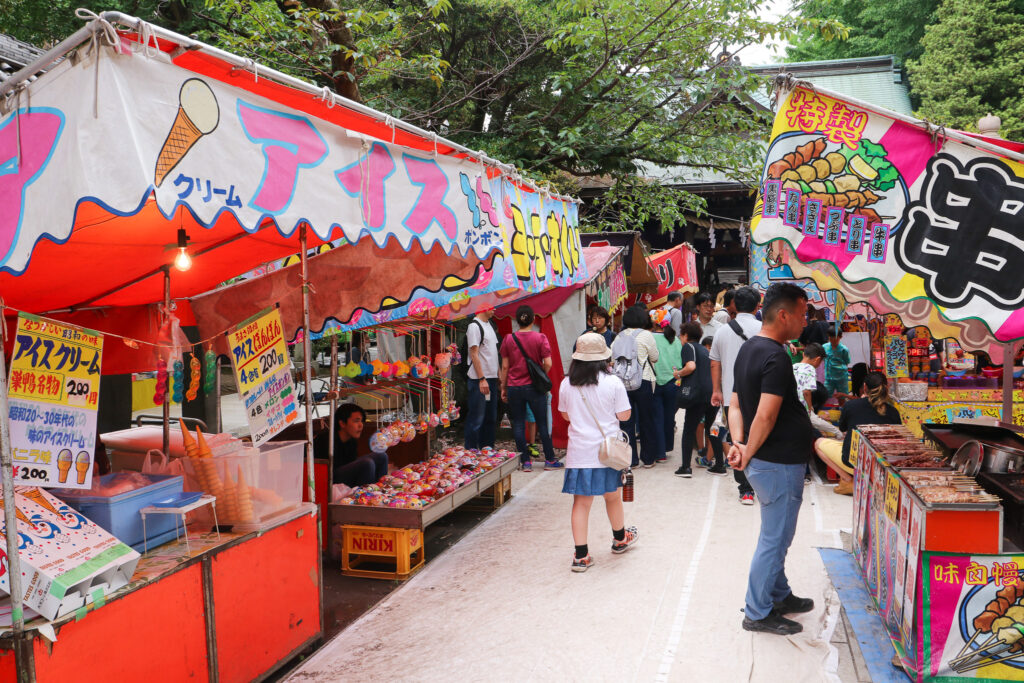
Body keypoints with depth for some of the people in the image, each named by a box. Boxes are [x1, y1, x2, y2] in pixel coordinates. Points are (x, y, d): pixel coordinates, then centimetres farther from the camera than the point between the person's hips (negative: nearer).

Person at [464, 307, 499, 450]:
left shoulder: (488, 325, 16)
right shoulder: (474, 326, -12)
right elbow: (474, 354, -17)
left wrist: (498, 374, 16)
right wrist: (482, 379, -20)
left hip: (492, 378, 9)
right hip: (479, 380, -9)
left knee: (490, 417, 14)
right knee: (476, 418, -4)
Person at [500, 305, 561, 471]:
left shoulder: (508, 339, -1)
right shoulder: (540, 338, -5)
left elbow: (505, 367, 1)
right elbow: (548, 364, -10)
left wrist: (503, 387, 9)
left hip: (514, 387, 1)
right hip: (534, 387, -1)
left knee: (518, 425, 8)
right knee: (542, 424, 9)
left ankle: (525, 462, 9)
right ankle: (550, 460, 16)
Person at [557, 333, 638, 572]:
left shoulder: (566, 384, -4)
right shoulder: (613, 383, -10)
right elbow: (624, 415, -4)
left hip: (579, 451, 1)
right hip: (607, 449, -1)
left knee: (581, 502, 4)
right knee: (612, 496, 18)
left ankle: (581, 555, 4)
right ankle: (620, 539, 40)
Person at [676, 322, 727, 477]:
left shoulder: (688, 346, 0)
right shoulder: (704, 349, 23)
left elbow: (691, 366, -16)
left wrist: (679, 374, 0)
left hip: (699, 393, -7)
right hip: (714, 392, 7)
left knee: (689, 429, 0)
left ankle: (685, 467, -2)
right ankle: (720, 465, 18)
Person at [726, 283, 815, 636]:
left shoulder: (749, 348, 9)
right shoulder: (776, 358, -23)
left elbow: (735, 404, 7)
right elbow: (765, 417, -27)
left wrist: (738, 443, -5)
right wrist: (748, 454, -15)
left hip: (764, 462, 10)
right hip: (779, 464, -10)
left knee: (776, 536, 23)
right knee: (774, 540, 3)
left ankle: (779, 596, 38)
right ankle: (758, 613, 16)